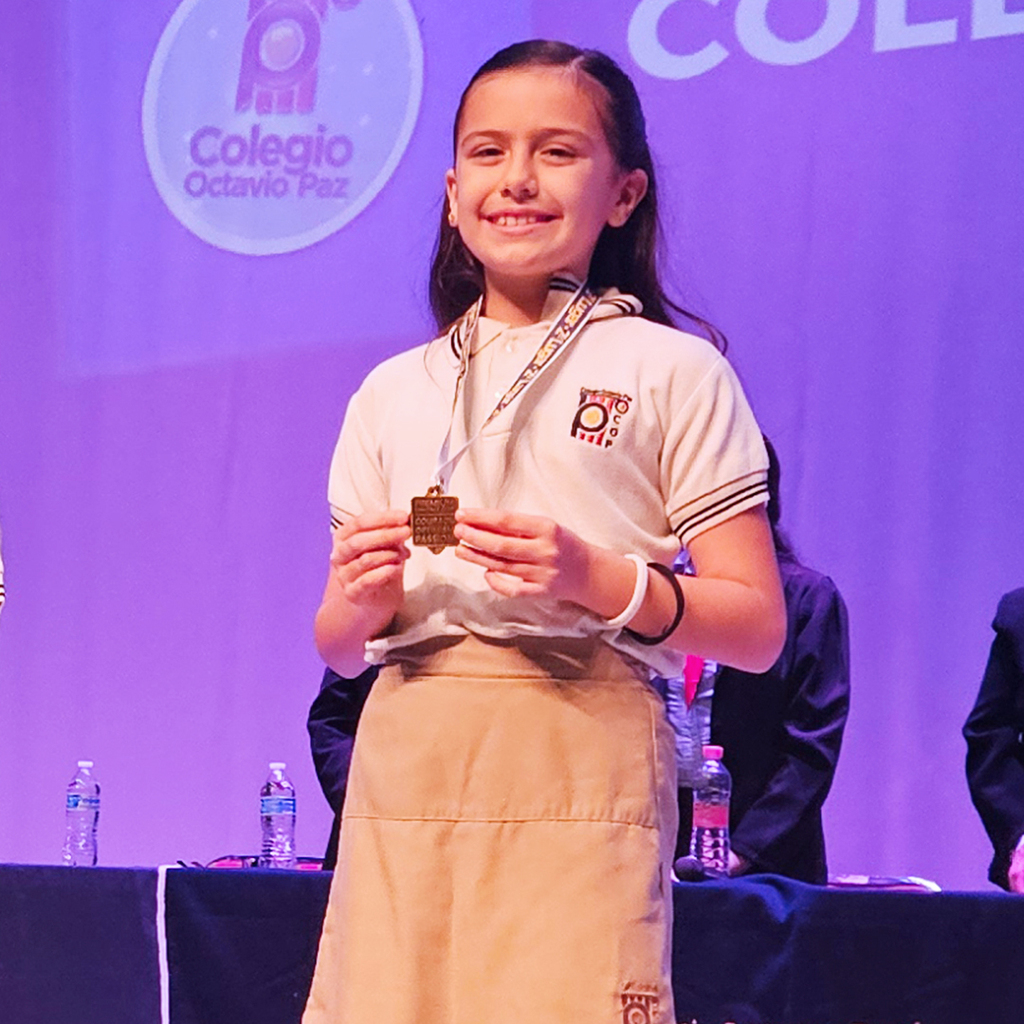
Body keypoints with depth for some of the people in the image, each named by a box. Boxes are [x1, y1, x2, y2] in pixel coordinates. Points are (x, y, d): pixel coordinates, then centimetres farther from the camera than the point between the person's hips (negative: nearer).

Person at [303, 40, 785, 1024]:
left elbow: (756, 629, 0)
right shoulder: (392, 394, 16)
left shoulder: (672, 372, 4)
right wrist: (362, 598, -4)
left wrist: (594, 579, -16)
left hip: (577, 768, -3)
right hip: (406, 770, 4)